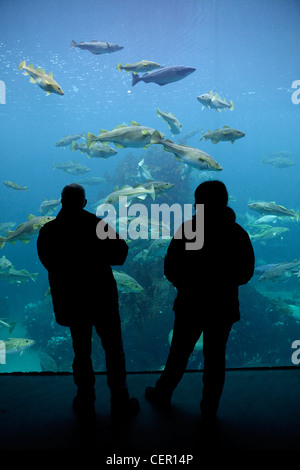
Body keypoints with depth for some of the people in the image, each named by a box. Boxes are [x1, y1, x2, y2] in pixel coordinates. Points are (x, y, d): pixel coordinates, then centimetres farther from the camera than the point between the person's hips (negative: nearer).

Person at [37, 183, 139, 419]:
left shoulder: (47, 232, -8)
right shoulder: (100, 226, -15)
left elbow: (48, 263, 4)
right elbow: (119, 256, -9)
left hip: (70, 301, 3)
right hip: (103, 299, -2)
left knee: (81, 351, 20)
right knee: (114, 351, 13)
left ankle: (85, 401, 33)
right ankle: (120, 402, 23)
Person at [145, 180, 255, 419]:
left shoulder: (188, 229, -14)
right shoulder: (238, 233, -4)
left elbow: (171, 269, -11)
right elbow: (246, 273, 4)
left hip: (191, 305, -2)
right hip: (224, 307, 2)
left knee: (179, 353, 16)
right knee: (215, 357, 16)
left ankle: (162, 394, 36)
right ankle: (210, 407, 31)